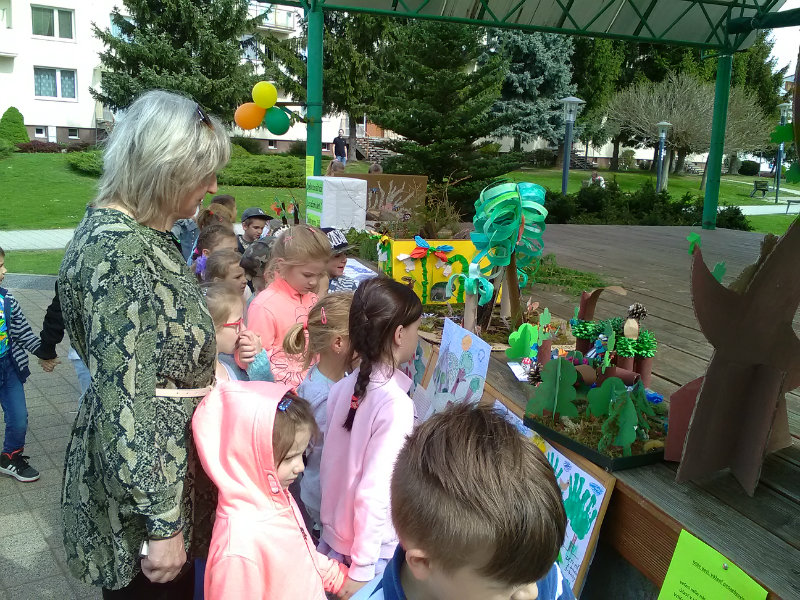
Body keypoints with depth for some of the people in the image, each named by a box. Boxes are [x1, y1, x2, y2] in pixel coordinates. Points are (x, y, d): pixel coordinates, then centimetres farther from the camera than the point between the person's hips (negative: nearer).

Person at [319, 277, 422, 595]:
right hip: (372, 549, -6)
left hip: (332, 533, 6)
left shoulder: (344, 387, -5)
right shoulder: (396, 403, -24)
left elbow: (331, 465, 5)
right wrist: (361, 571, -18)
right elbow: (375, 491, -24)